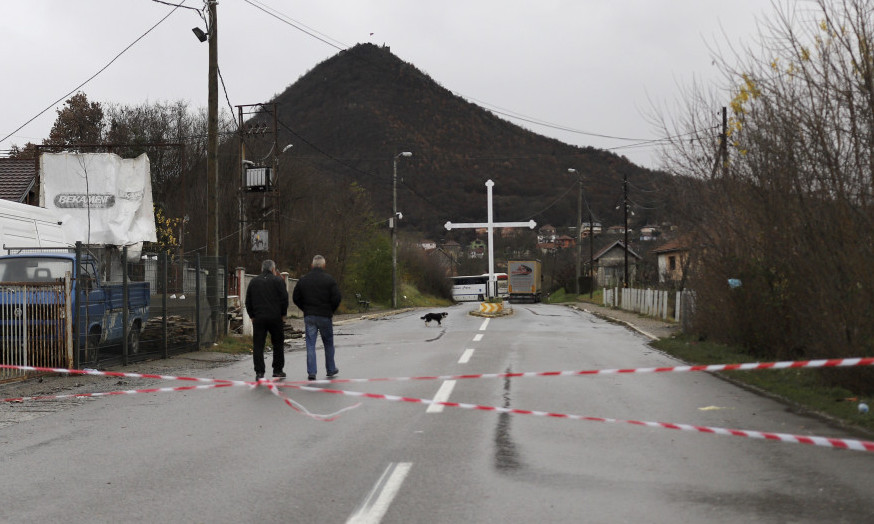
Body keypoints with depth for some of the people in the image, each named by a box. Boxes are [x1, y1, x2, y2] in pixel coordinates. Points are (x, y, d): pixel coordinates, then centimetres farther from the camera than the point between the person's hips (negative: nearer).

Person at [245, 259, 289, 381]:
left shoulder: (254, 281, 12)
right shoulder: (278, 280, 1)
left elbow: (248, 302, 11)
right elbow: (284, 299, -5)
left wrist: (252, 316, 16)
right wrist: (283, 314, 4)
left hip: (258, 318, 2)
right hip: (275, 317, -2)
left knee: (258, 345, 2)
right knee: (278, 344, 11)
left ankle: (259, 372, -6)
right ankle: (277, 370, 14)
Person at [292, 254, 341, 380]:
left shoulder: (303, 279, 3)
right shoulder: (329, 279, -6)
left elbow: (295, 298, 5)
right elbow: (337, 298, -11)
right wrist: (331, 310, 6)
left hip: (309, 317, 2)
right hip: (325, 316, -2)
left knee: (310, 345, 2)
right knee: (328, 343, 13)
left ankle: (311, 372, -5)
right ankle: (331, 369, 22)